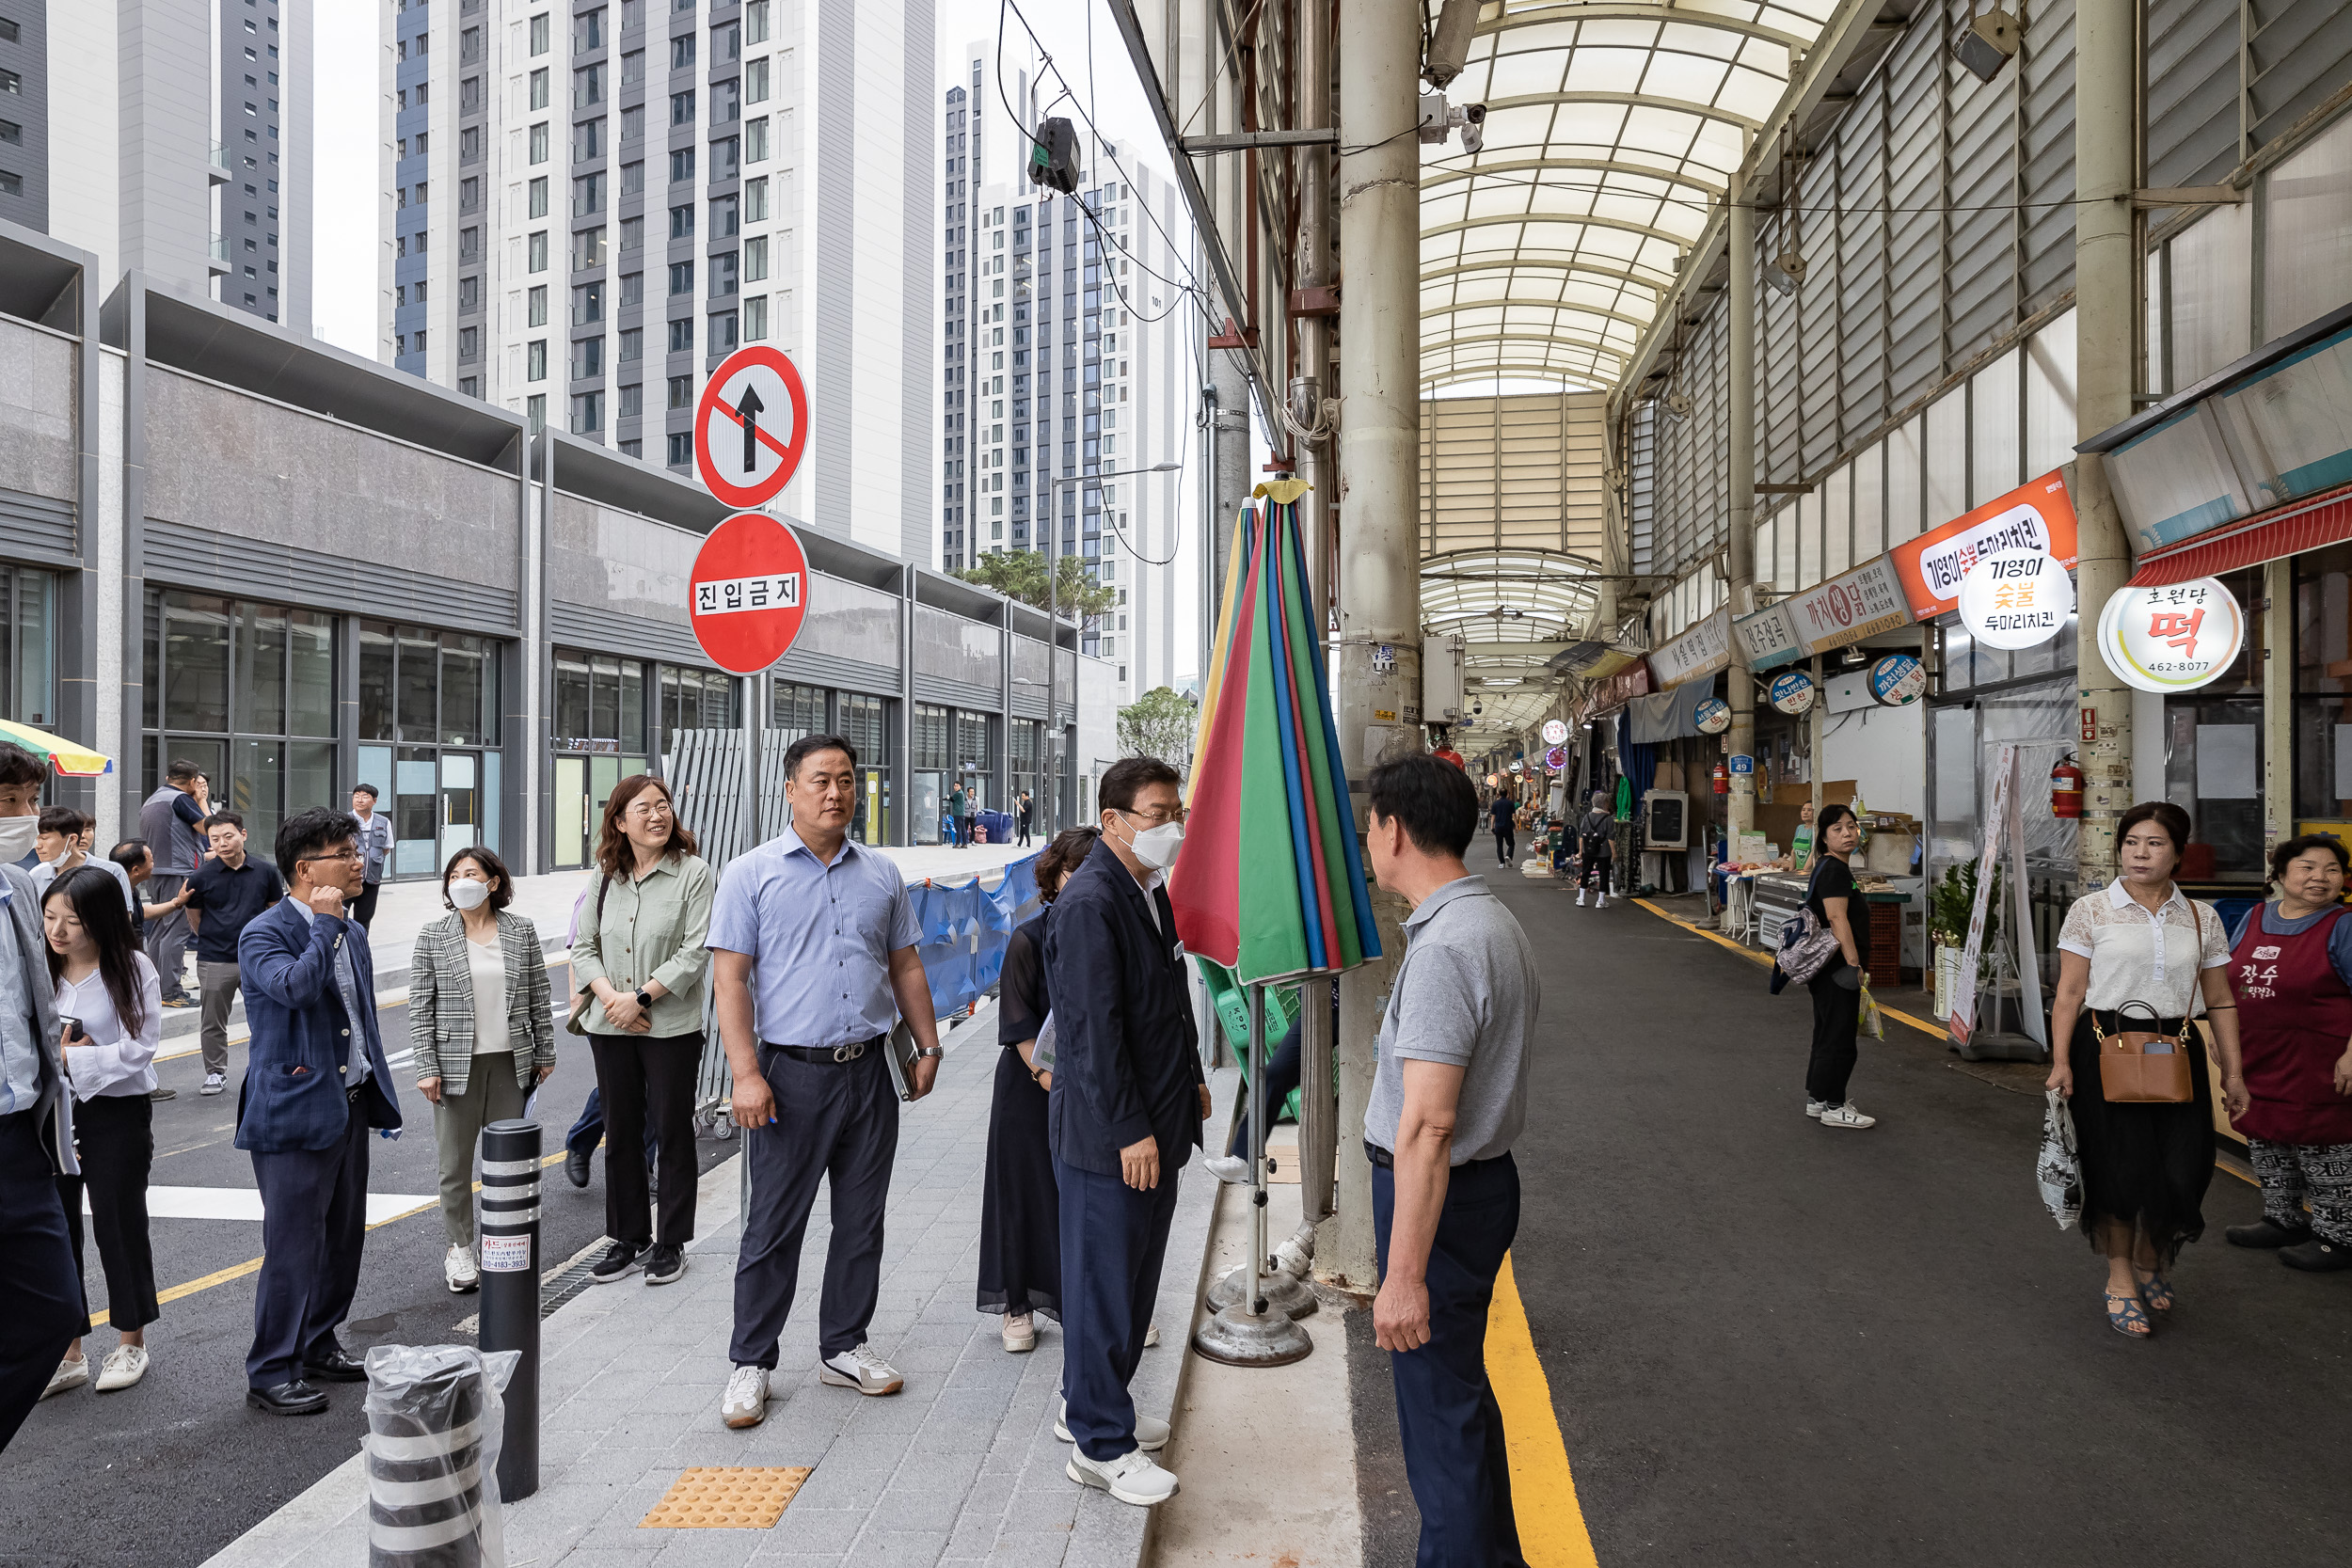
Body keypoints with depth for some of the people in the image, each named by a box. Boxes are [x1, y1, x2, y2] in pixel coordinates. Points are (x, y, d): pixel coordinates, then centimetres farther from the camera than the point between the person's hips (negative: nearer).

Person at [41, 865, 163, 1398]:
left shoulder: (133, 969, -11)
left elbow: (139, 1049, -16)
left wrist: (68, 1059, -18)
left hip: (115, 1115, -4)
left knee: (119, 1227, 8)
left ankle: (131, 1343, 26)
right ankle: (69, 1353, 23)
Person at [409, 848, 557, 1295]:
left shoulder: (522, 932, 2)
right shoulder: (433, 938, -3)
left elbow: (539, 996, 7)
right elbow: (420, 1006, -3)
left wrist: (545, 1052, 7)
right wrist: (426, 1067, -8)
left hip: (510, 1061, 2)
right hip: (456, 1063, -1)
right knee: (455, 1161, 6)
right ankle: (459, 1248, 21)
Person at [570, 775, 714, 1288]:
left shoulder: (693, 872, -7)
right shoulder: (605, 877, 6)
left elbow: (695, 953, -13)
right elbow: (584, 947, 7)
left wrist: (641, 997, -17)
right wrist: (610, 996, -9)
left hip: (672, 1028, -4)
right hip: (610, 1028, 5)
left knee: (672, 1134, 5)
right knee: (620, 1134, 13)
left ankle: (671, 1244, 19)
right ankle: (629, 1240, 27)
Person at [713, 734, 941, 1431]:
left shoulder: (882, 875, 9)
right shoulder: (752, 875, -3)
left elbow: (906, 967, 15)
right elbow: (731, 980, -7)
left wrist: (928, 1046, 10)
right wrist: (747, 1075, -15)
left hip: (868, 1072, 4)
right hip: (791, 1074, -4)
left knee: (862, 1222, 12)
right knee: (773, 1228, 4)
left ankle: (843, 1347, 27)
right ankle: (750, 1363, 18)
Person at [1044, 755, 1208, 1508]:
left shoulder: (1151, 890, 11)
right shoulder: (1087, 903, -20)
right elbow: (1095, 1028, -22)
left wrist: (1191, 1080, 20)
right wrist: (1130, 1131, -21)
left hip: (1155, 1122, 10)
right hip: (1108, 1134, -10)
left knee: (1136, 1274, 20)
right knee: (1103, 1282, 3)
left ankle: (1090, 1403, 37)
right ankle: (1100, 1445, 17)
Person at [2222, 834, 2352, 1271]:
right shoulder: (2254, 918, 8)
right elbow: (2227, 981, 17)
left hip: (2316, 1067, -6)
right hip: (2259, 1061, 7)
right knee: (2264, 1141, 16)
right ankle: (2283, 1220, 32)